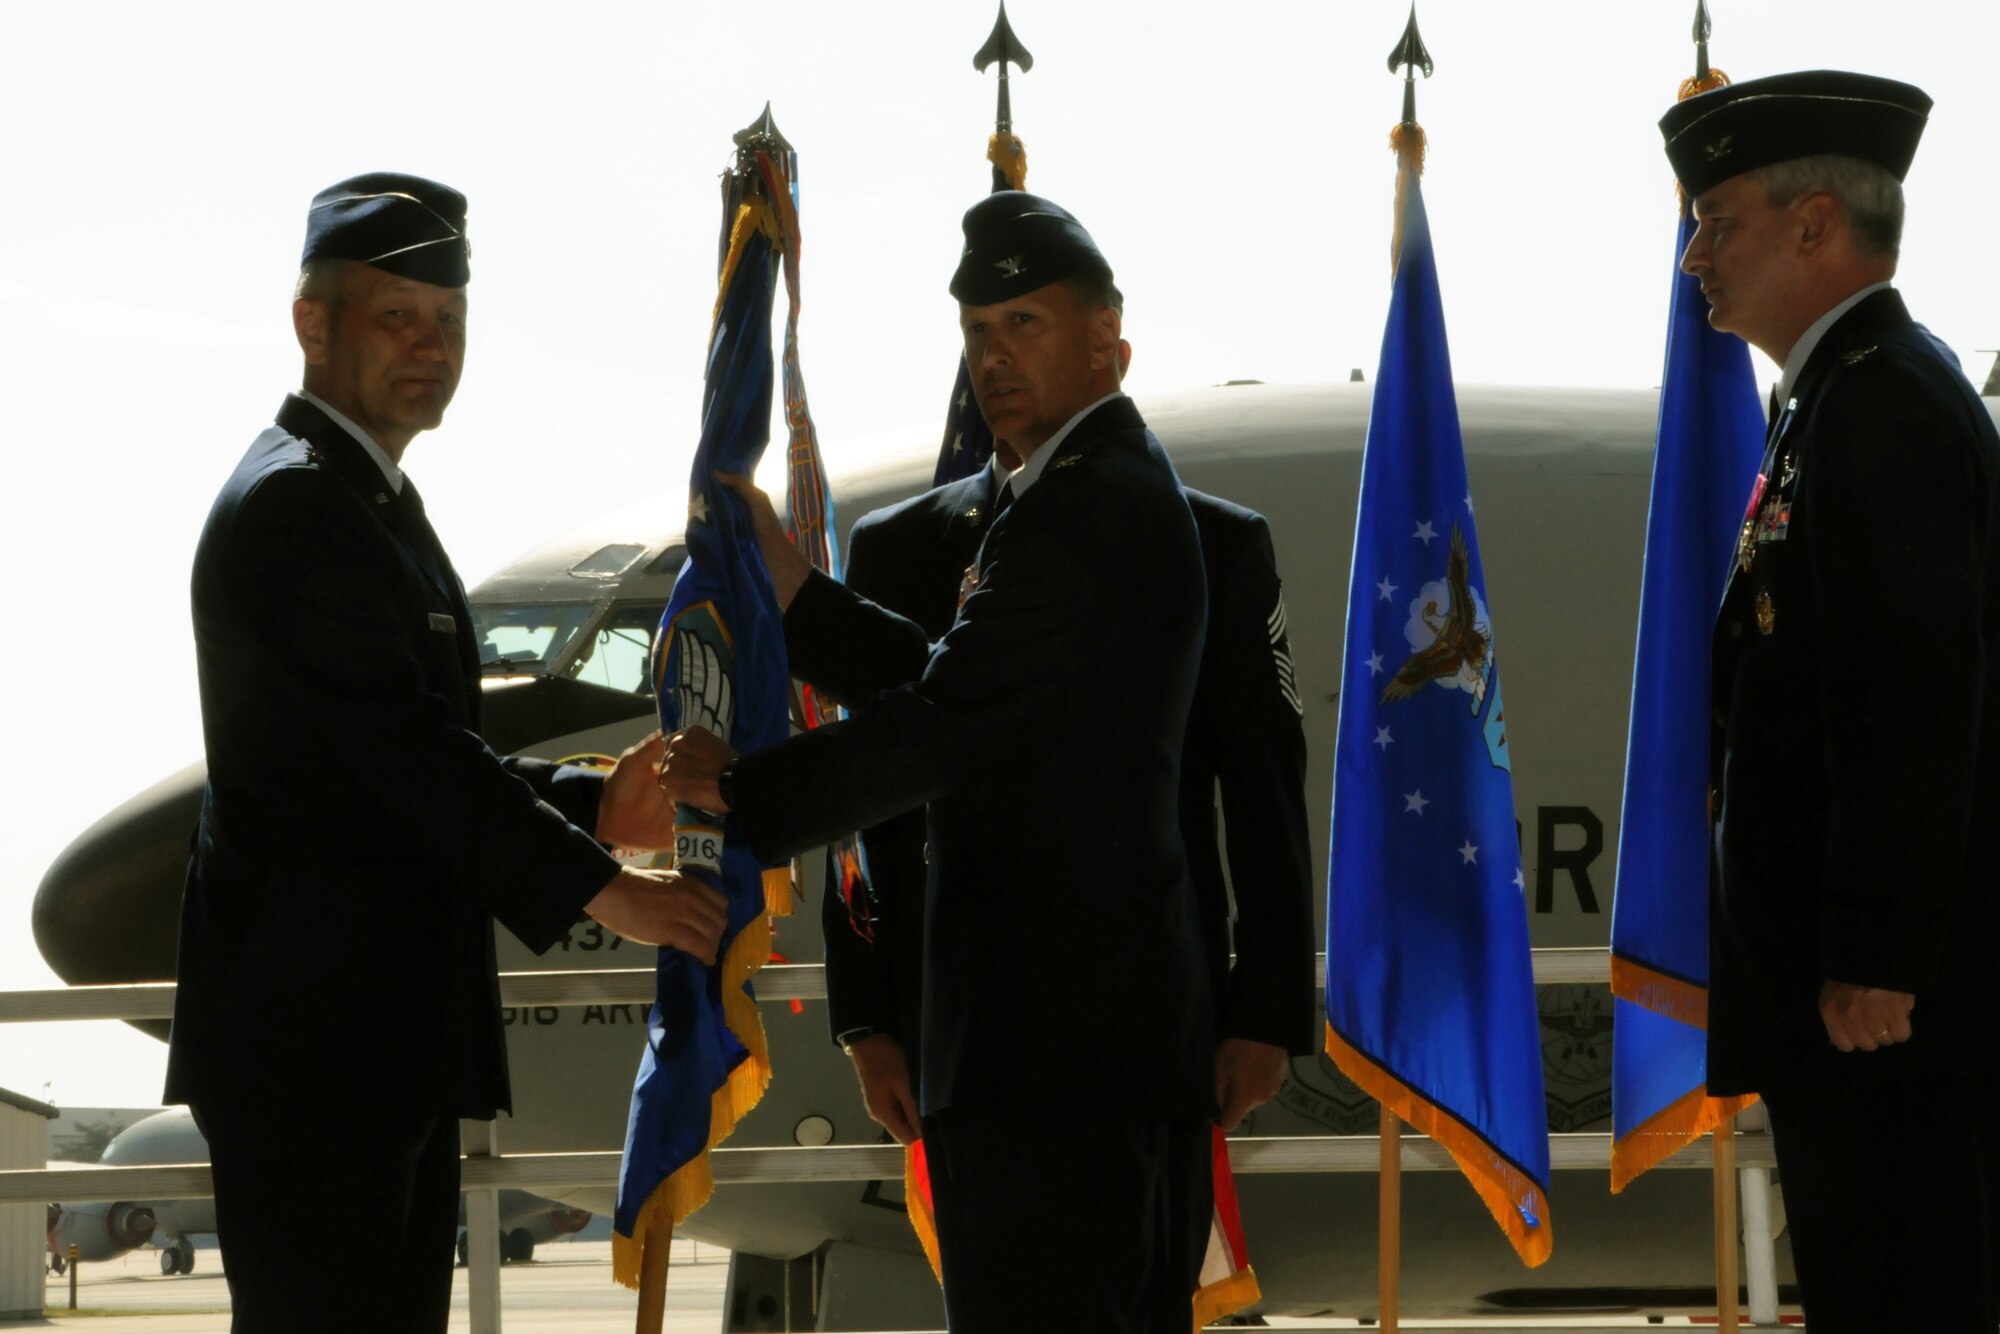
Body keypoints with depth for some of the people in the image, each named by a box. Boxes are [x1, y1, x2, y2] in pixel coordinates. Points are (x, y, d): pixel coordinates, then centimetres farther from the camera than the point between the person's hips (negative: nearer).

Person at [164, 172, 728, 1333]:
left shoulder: (372, 502, 19)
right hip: (309, 1033, -10)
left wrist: (587, 807, 6)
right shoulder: (291, 507, -14)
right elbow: (407, 750, -21)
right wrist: (601, 888, -20)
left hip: (390, 1042, 10)